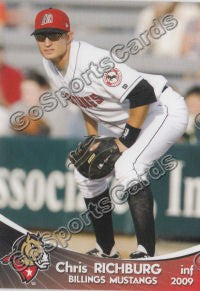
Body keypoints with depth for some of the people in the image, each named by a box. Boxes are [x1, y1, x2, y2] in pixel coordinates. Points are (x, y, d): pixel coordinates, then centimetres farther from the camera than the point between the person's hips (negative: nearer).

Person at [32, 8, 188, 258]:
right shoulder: (51, 65, -3)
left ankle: (146, 251, -29)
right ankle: (106, 250, 26)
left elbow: (143, 95, -33)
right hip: (125, 124, 10)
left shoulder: (92, 62, -30)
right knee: (87, 174, 13)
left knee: (126, 167, -31)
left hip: (164, 109, -10)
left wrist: (126, 140, -24)